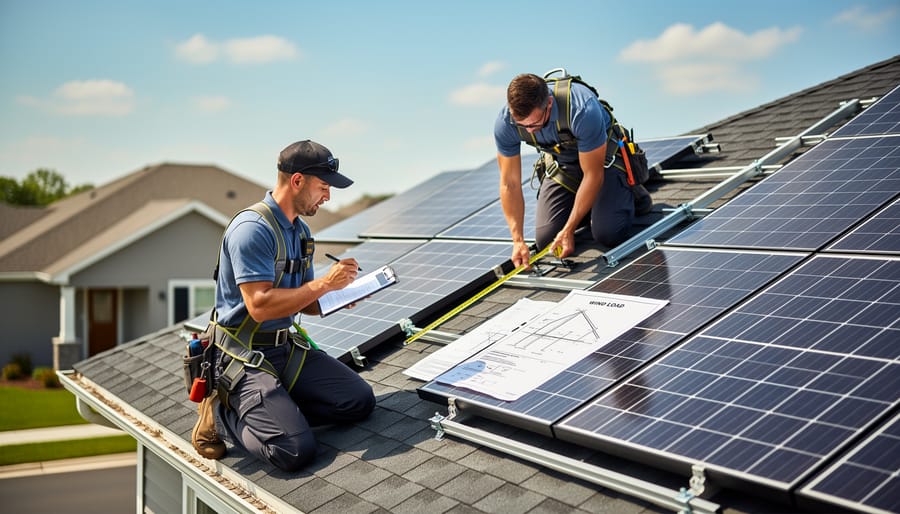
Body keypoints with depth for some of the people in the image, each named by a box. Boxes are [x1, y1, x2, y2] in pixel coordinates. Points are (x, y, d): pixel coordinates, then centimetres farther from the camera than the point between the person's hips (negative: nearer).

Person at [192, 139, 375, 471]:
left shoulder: (300, 231, 11)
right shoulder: (252, 229, -19)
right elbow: (260, 306, -27)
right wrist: (324, 283, -21)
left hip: (287, 347, 9)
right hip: (245, 355, -9)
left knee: (360, 401, -5)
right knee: (295, 450, -23)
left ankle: (267, 409, 4)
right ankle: (229, 411, 3)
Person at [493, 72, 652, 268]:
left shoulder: (583, 111, -40)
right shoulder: (505, 124, -27)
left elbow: (593, 175, -29)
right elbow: (510, 184, -17)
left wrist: (568, 230, -26)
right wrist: (518, 240, -24)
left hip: (604, 156, -4)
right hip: (561, 164, 4)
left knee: (607, 234, -20)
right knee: (545, 239, -7)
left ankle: (629, 191, 11)